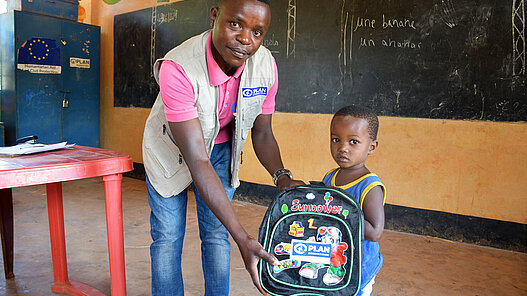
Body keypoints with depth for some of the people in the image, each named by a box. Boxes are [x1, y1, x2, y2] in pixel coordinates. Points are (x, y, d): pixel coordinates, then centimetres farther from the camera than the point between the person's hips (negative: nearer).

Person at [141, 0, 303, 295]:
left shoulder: (266, 66, -23)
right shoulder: (177, 69, -38)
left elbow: (262, 133, -7)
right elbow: (197, 161, -40)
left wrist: (282, 177, -27)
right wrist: (243, 238, -43)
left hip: (220, 147, 3)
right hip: (172, 149, -3)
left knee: (217, 233, 7)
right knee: (168, 236, 2)